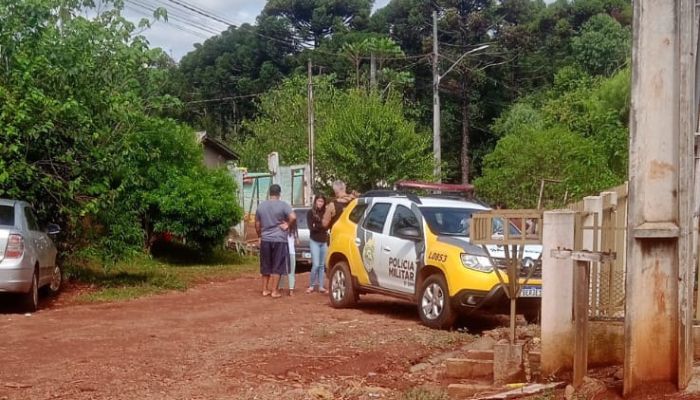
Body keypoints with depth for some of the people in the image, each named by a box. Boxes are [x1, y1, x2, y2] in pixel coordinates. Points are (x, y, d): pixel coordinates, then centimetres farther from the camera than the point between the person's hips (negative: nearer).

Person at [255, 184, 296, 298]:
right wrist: (287, 225, -3)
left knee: (265, 266, 13)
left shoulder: (261, 206, 7)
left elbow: (257, 224, 13)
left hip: (265, 240, 4)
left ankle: (265, 290, 18)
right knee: (277, 266, 2)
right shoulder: (283, 205, -7)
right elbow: (293, 217, -20)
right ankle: (274, 291, 1)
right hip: (279, 240, -4)